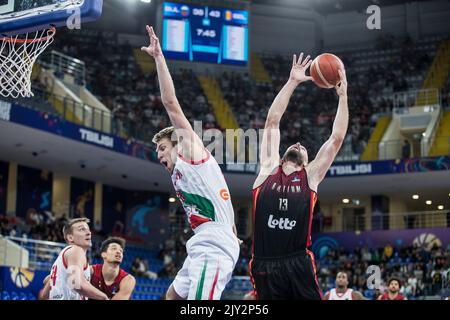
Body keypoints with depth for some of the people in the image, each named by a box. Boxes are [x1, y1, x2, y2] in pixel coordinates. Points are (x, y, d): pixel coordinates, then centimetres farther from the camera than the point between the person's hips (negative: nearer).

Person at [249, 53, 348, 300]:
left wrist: (342, 96, 11)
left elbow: (337, 138, 11)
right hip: (264, 266, 0)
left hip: (298, 264, 0)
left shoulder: (310, 175, 14)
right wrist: (292, 83, 12)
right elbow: (272, 121, 12)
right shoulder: (269, 168, 14)